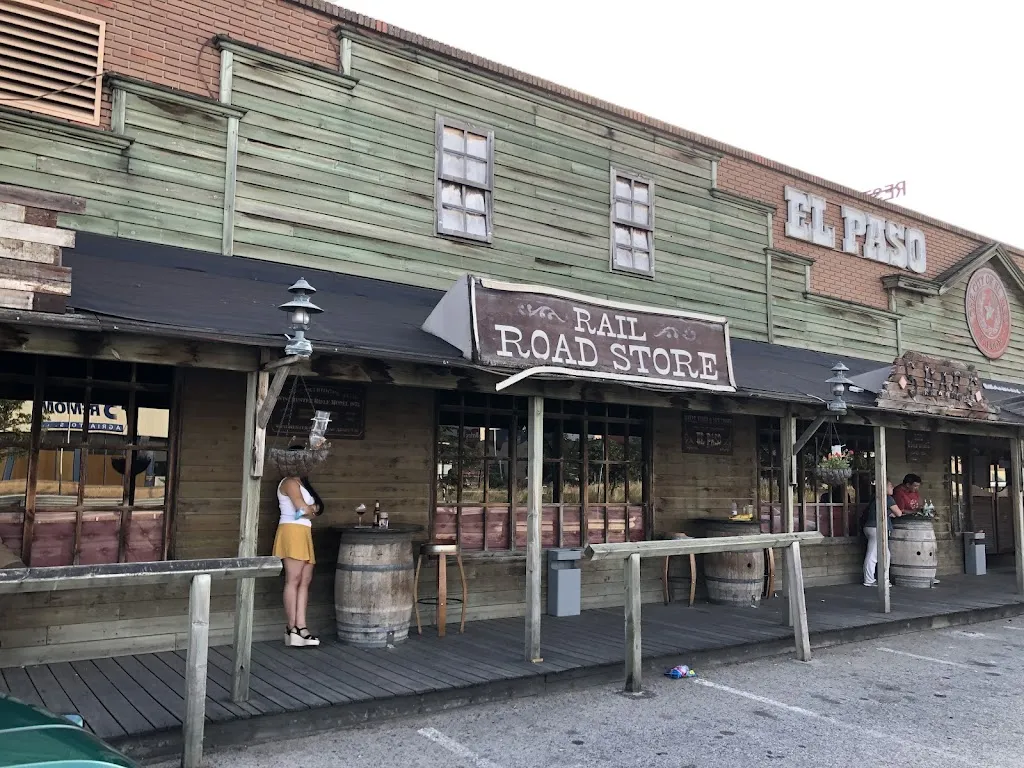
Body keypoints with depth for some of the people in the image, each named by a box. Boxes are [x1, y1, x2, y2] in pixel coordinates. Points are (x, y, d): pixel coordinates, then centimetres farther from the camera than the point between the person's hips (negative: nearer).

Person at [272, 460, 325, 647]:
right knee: (294, 580, -9)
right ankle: (292, 628, -6)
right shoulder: (290, 482, -4)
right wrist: (311, 510, 7)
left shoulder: (302, 484, 24)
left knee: (305, 580, 1)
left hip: (304, 533, 9)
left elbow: (316, 508, 17)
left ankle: (300, 626, -3)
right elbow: (303, 508, -14)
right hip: (292, 531, -9)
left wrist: (309, 509, -5)